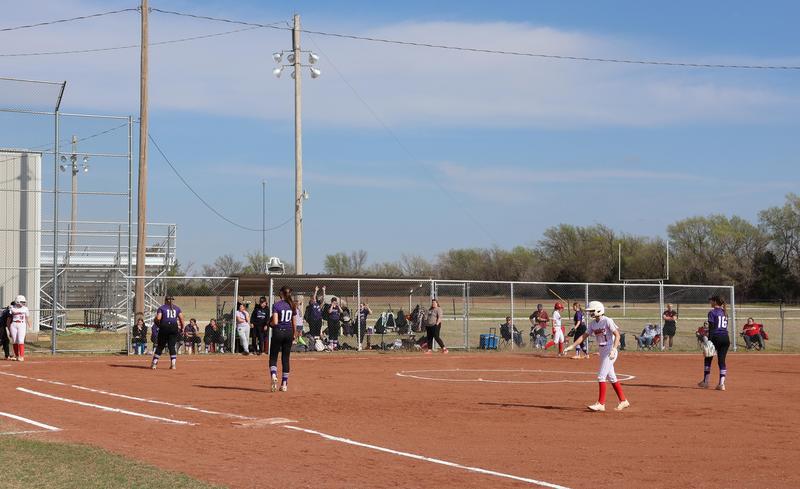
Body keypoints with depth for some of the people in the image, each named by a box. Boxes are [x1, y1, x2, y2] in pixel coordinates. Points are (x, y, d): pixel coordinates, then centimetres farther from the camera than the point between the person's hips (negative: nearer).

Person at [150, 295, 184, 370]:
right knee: (172, 346, 5)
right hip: (174, 327, 2)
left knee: (160, 346, 5)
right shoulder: (177, 308, 11)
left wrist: (157, 323, 8)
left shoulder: (162, 308, 3)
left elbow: (158, 318, -11)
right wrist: (182, 328, 11)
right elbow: (181, 318, 3)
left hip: (164, 327, -2)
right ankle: (173, 364, -3)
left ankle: (154, 364, 7)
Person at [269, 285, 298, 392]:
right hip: (289, 332, 4)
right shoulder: (292, 306, 4)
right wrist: (294, 334, 21)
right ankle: (284, 384, 9)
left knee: (273, 357, 5)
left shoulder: (276, 305, -9)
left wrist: (270, 323, 7)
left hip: (278, 332, -4)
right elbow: (294, 323, 8)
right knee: (285, 358, 9)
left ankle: (273, 375, -21)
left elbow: (275, 322, -15)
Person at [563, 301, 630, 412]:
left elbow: (617, 335, -18)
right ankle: (623, 401, 20)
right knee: (611, 378, 12)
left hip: (610, 350, -8)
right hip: (602, 351, 8)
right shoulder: (592, 324, 9)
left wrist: (613, 349, -28)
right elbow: (584, 336, 10)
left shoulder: (607, 321, -14)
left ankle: (601, 403, -6)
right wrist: (572, 346, 2)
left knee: (601, 376, -10)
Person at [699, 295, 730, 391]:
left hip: (716, 337, -6)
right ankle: (721, 383, -4)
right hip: (726, 338, 6)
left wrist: (709, 340, -14)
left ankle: (705, 382, 14)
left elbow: (711, 328, -12)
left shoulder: (712, 312, -7)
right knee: (721, 361, 5)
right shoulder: (725, 312, 14)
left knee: (708, 359, 10)